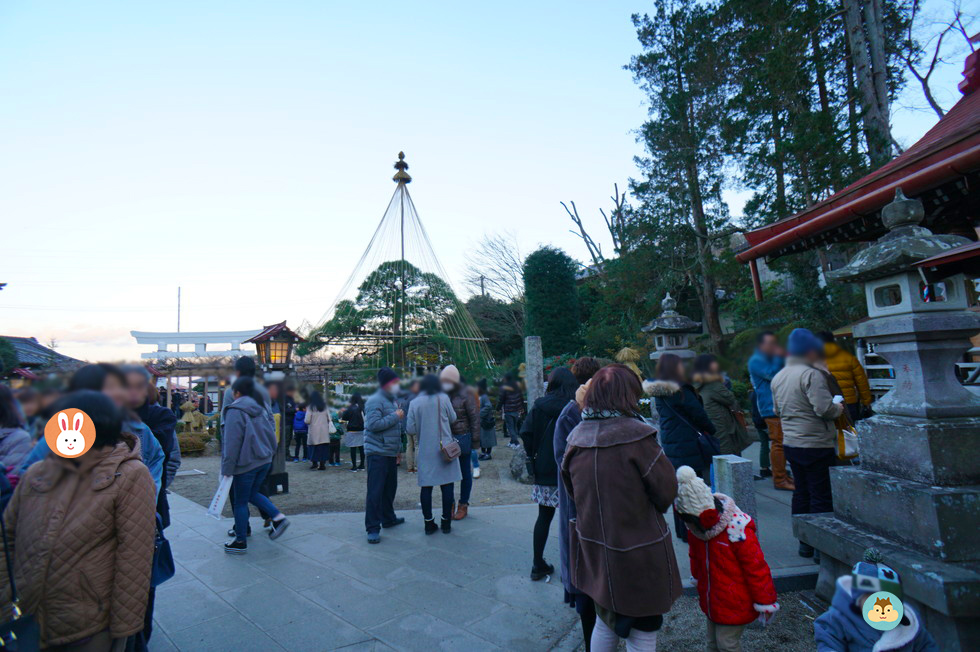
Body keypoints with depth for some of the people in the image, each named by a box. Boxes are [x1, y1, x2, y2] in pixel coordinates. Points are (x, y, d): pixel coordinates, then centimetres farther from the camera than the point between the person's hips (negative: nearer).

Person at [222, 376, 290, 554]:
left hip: (245, 464, -7)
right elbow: (271, 435, 12)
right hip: (265, 462, 7)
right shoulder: (259, 410, 9)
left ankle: (240, 542, 18)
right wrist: (269, 454, 22)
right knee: (252, 494, 22)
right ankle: (278, 517, 6)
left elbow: (232, 443, -16)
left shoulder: (235, 412, -13)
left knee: (240, 502, 7)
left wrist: (227, 469, -12)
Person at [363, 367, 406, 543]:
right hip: (377, 454, -9)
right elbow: (373, 424, -24)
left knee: (390, 488, 17)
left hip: (391, 454, 9)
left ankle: (388, 518, 32)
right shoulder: (375, 401, -12)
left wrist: (398, 450, 24)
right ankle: (372, 528, -1)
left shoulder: (392, 401, 18)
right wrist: (395, 417, -17)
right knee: (375, 491, -6)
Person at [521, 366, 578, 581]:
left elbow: (525, 432, -11)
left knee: (544, 517, 16)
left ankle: (538, 565, 26)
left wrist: (533, 456, 1)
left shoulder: (540, 405, -2)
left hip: (544, 471, 3)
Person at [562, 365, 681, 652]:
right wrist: (645, 508, 6)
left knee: (605, 623, 26)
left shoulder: (577, 437, -6)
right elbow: (667, 491, -13)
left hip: (594, 550, 5)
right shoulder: (636, 435, -22)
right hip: (638, 558, -5)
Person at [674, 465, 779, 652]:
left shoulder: (737, 529, -29)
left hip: (735, 604, -7)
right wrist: (698, 580, 26)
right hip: (711, 601, 7)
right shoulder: (695, 528, -6)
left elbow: (757, 567, -19)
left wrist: (765, 602, -10)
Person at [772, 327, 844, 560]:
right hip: (816, 444, -7)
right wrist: (838, 408, -2)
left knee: (801, 492, 16)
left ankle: (804, 542, 25)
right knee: (820, 496, 2)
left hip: (791, 444, 8)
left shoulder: (778, 377, 10)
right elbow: (824, 408, -22)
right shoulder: (811, 374, -16)